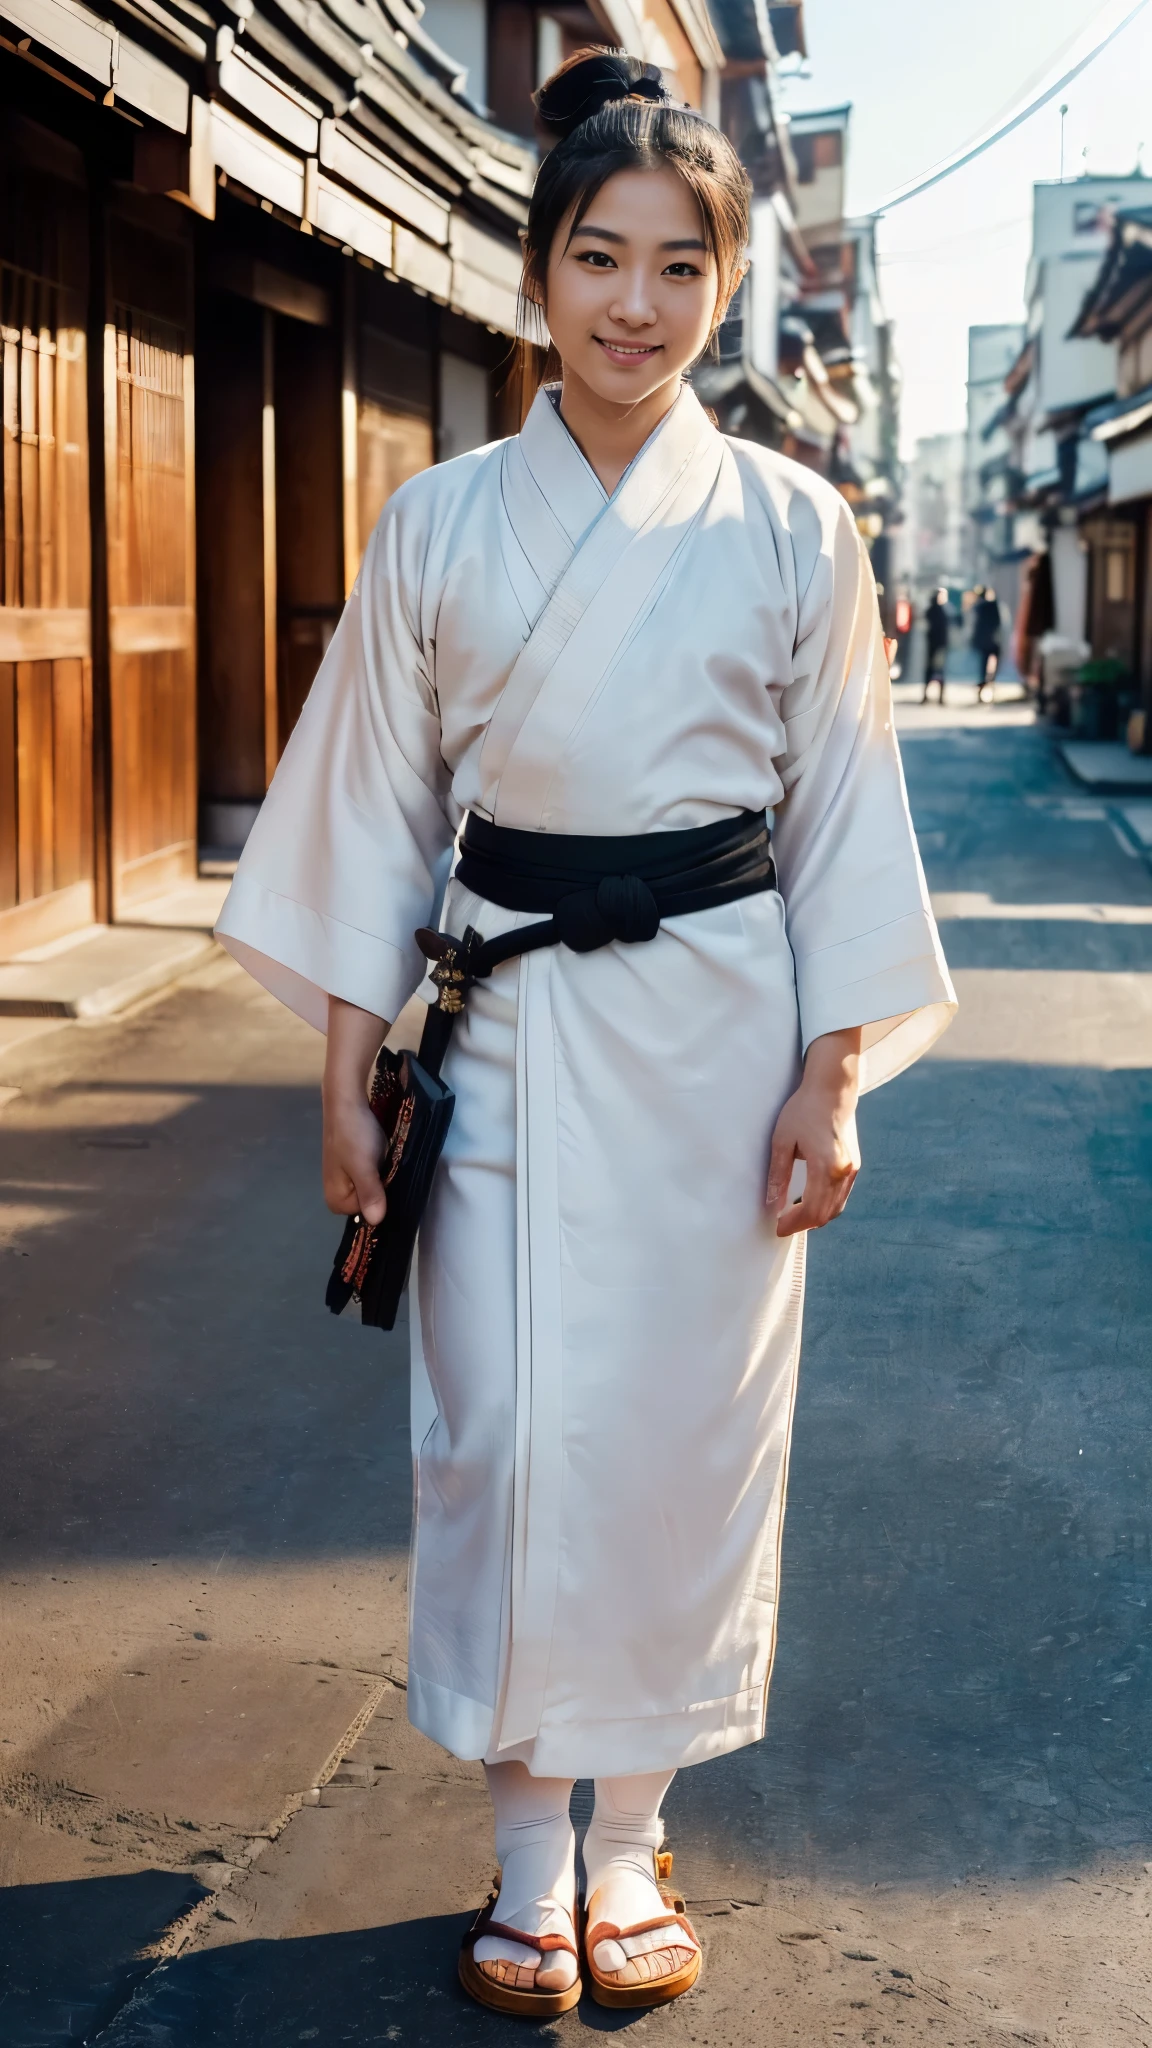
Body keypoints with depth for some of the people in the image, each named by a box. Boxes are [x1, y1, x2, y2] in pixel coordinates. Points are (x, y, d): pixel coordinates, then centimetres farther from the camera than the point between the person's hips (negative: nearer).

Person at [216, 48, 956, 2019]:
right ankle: (527, 1853, 17)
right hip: (504, 1030, 1)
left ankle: (631, 1837, 23)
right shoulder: (439, 525, 2)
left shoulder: (793, 528, 0)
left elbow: (840, 819, 3)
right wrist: (348, 1071, 2)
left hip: (714, 1030, 0)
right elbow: (377, 809, 5)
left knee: (685, 1438, 5)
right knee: (506, 1436, 1)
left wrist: (833, 1081, -2)